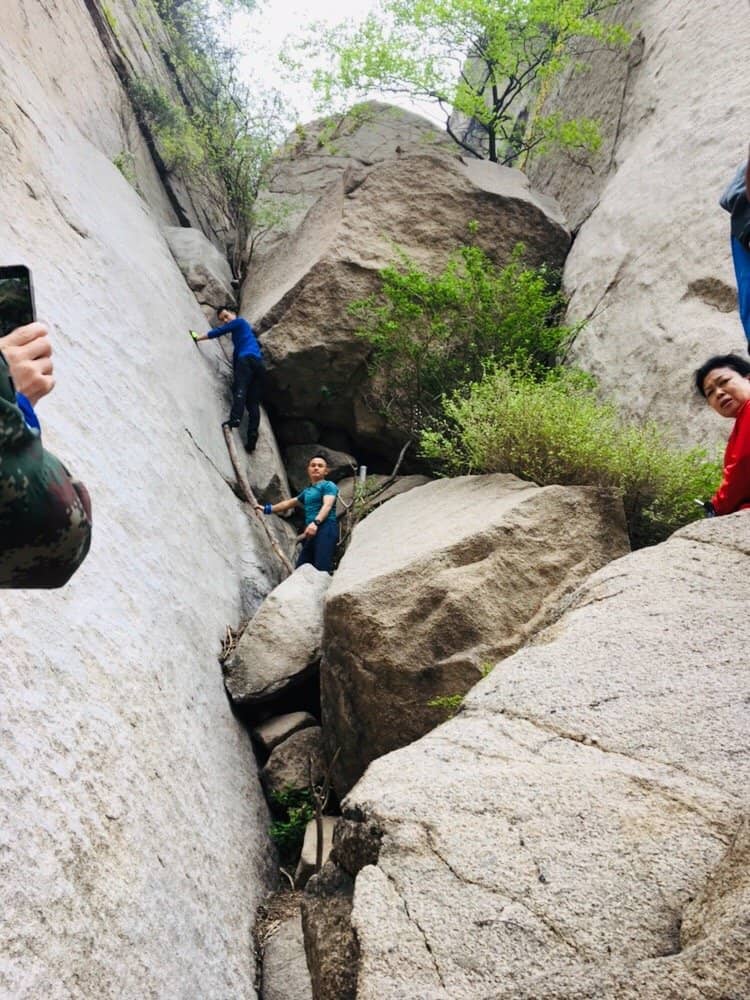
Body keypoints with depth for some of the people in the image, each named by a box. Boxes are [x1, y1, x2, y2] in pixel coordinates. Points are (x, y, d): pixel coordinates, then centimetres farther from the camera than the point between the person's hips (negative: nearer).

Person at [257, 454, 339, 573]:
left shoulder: (328, 485, 4)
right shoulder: (307, 491, 27)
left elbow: (327, 505, -14)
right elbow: (290, 503, 42)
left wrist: (316, 522, -32)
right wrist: (268, 509, 47)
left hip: (326, 529, -8)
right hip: (311, 532, 8)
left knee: (322, 570, -23)